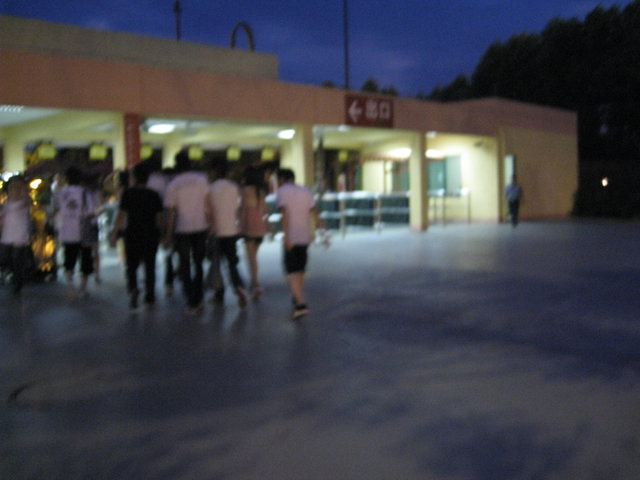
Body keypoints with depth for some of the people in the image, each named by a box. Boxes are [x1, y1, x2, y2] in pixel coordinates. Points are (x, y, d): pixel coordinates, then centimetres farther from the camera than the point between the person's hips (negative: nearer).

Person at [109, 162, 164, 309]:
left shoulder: (128, 193, -6)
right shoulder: (154, 195, 1)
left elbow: (121, 215, -9)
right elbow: (159, 217, 2)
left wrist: (114, 233, -5)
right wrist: (160, 233, 15)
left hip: (133, 233, -2)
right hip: (151, 235, 2)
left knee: (131, 265, 9)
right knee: (150, 266, 11)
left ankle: (133, 288, -18)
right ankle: (150, 298, 13)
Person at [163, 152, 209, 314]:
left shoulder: (172, 185, -5)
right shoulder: (201, 178, -2)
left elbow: (171, 212, -4)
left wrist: (168, 234, 3)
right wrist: (210, 224, 10)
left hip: (182, 229, -2)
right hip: (201, 227, 2)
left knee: (185, 266, 8)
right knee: (199, 263, 16)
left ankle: (192, 302, 6)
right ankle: (198, 299, 20)